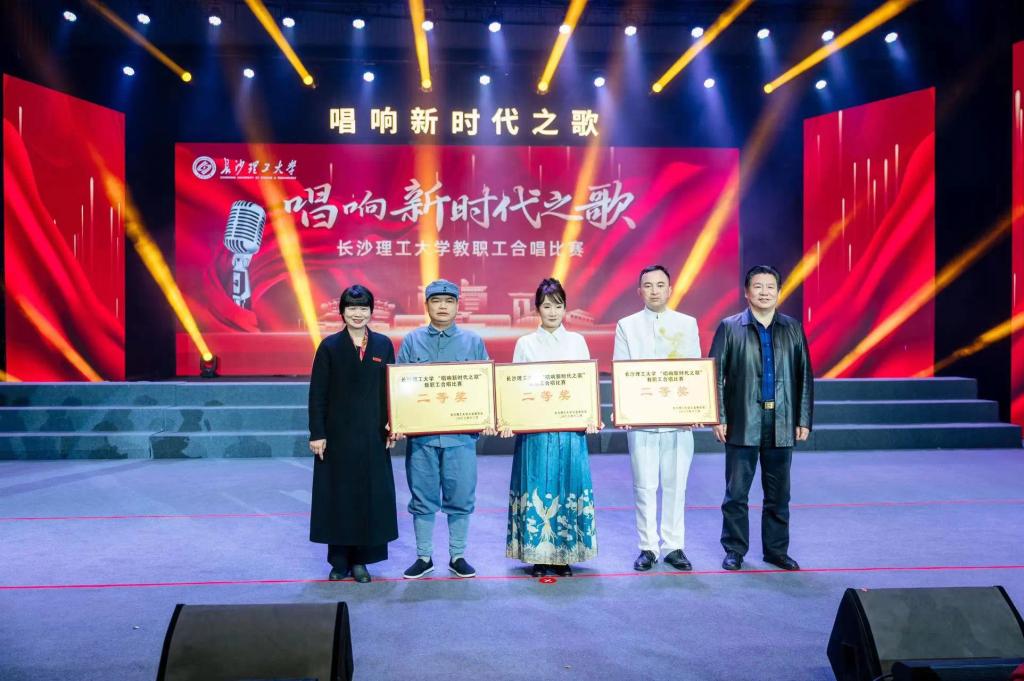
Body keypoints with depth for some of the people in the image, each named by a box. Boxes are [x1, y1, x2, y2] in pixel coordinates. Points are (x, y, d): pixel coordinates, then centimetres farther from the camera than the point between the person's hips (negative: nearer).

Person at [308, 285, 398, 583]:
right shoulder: (330, 346, -1)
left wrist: (391, 426, 0)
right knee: (338, 495, 5)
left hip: (372, 434, 1)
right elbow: (317, 393, -3)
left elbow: (391, 388, 6)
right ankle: (339, 560, 17)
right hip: (338, 433, -1)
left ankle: (360, 560, 16)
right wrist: (317, 433, -8)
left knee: (370, 494, 4)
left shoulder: (383, 344, 4)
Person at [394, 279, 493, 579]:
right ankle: (424, 557, 21)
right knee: (423, 499, 8)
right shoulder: (412, 341, 5)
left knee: (460, 499, 6)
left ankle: (457, 556, 21)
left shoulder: (473, 342, 5)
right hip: (421, 434, 0)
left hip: (462, 434, 0)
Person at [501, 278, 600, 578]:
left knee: (569, 488, 3)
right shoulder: (525, 343, 5)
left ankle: (564, 555, 14)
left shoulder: (577, 341, 9)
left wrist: (591, 418, -8)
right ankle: (538, 556, 12)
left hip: (571, 428, 1)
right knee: (536, 488, 1)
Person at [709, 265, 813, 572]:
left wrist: (804, 419, 3)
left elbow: (805, 376, 8)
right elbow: (715, 375, -2)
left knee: (779, 494, 12)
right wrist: (718, 418, -8)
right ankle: (734, 550, 17)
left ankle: (776, 549, 25)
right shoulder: (729, 327, 0)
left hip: (782, 423, 3)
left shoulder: (793, 328, 7)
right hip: (743, 423, -2)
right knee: (736, 492, 4)